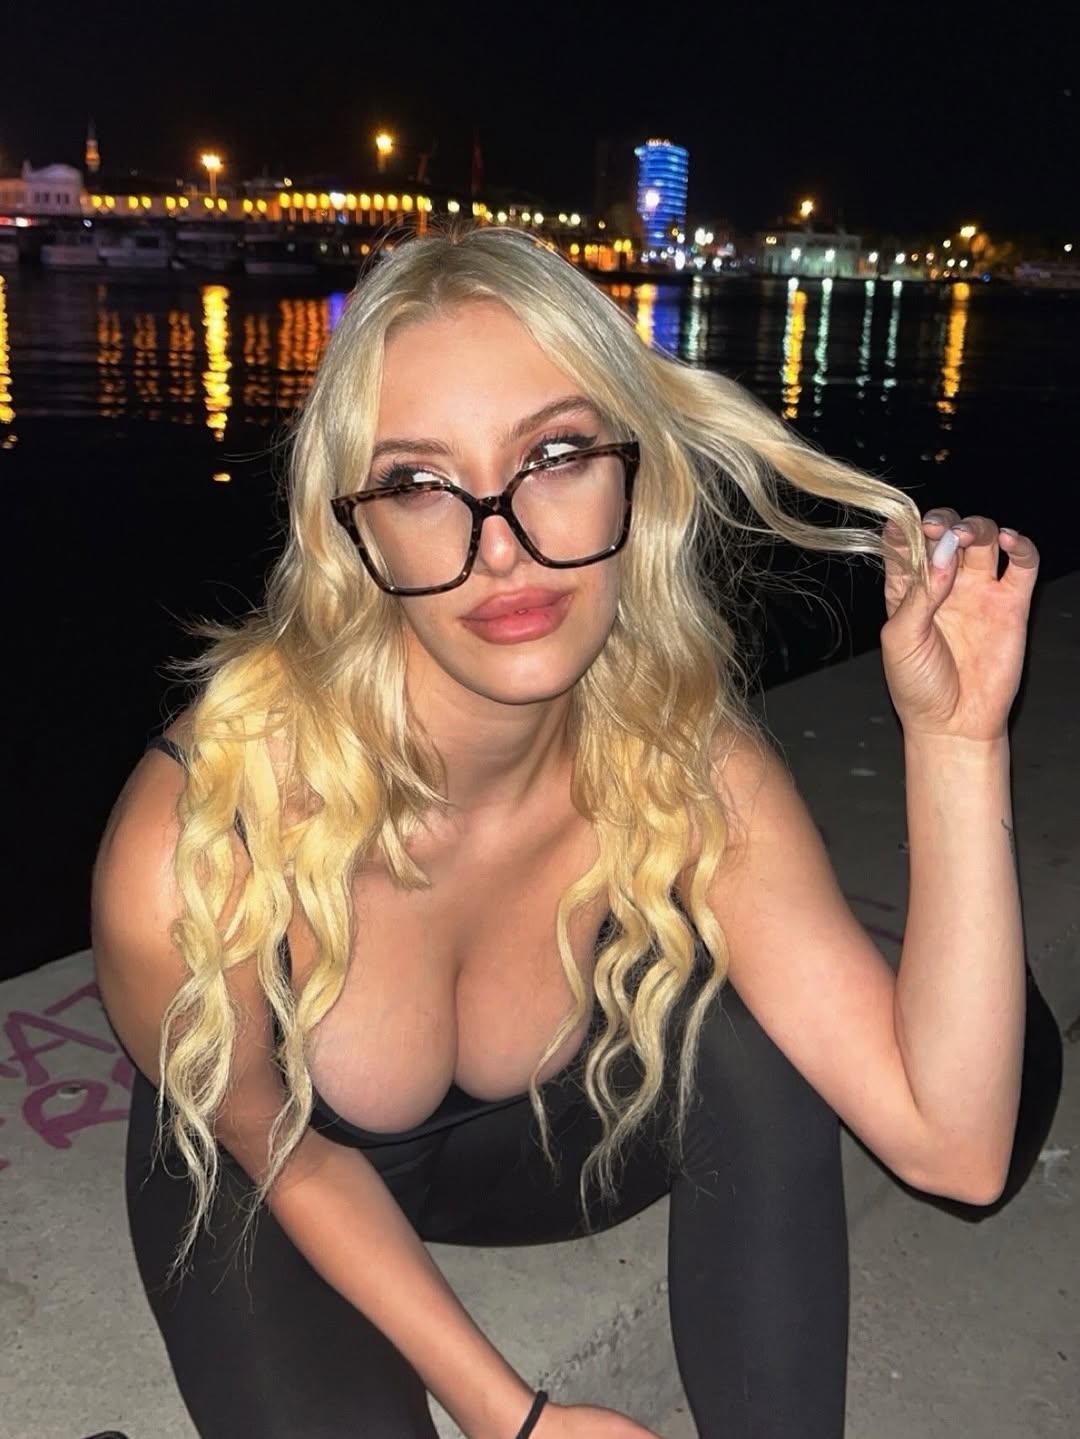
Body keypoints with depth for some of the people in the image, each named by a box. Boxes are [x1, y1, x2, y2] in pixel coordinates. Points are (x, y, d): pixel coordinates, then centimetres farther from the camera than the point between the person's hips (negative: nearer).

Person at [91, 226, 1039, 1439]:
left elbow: (951, 1141, -29)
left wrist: (954, 736, -35)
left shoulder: (685, 761, -26)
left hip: (522, 1142, 2)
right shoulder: (193, 843, -35)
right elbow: (271, 1145, -16)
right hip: (270, 1190, -1)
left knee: (752, 1036, -25)